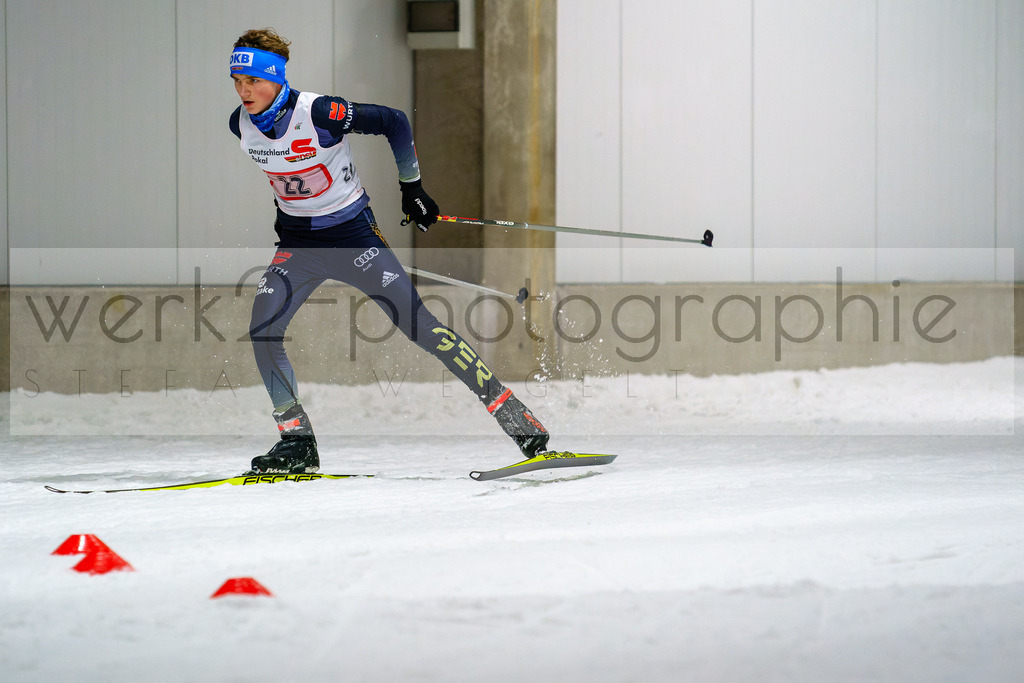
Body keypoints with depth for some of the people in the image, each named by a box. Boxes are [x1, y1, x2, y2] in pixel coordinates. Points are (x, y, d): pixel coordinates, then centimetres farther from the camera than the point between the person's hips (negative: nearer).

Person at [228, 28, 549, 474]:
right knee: (262, 330, -15)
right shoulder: (241, 125, -7)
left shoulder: (318, 113, -24)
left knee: (419, 326, -10)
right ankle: (297, 442, -3)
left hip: (353, 235, -5)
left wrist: (411, 186, -6)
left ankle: (516, 419, -5)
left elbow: (393, 122, -14)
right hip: (298, 242, 5)